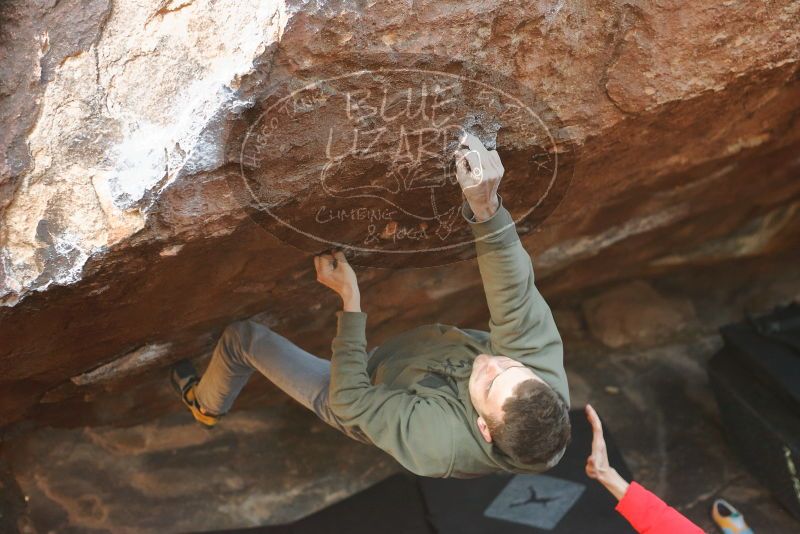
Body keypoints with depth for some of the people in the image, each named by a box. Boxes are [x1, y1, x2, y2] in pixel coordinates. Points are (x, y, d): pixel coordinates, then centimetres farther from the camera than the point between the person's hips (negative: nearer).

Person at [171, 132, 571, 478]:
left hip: (356, 395, -4)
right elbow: (518, 304, -40)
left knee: (242, 337, 7)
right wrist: (486, 207, -57)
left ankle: (207, 405, 40)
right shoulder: (548, 377, -38)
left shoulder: (437, 443, -47)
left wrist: (350, 300, -32)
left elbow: (349, 402, -33)